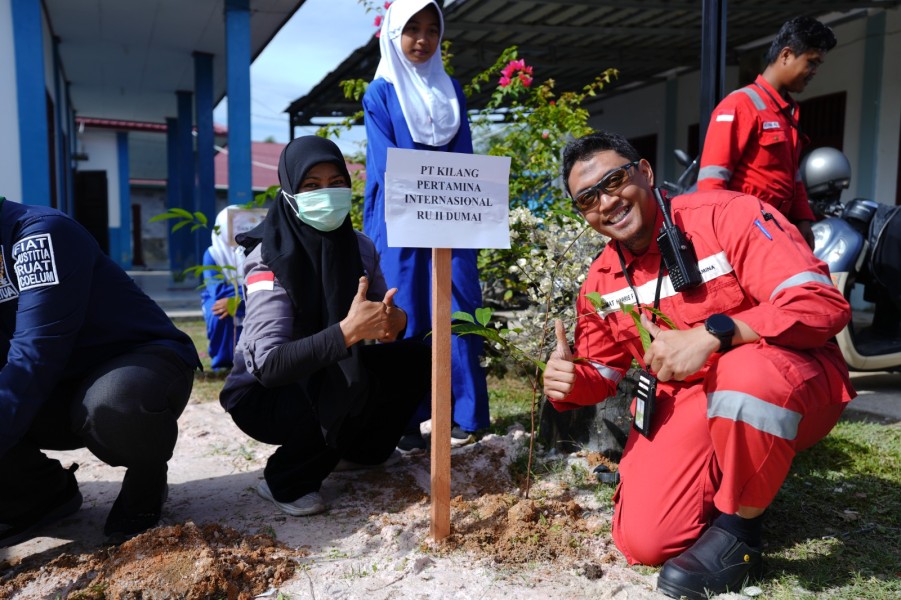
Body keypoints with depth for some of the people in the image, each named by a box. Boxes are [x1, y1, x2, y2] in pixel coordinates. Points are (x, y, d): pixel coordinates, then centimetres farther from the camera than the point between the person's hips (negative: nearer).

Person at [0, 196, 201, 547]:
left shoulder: (39, 231, -19)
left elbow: (35, 356, -28)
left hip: (145, 360, -7)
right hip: (65, 386, 7)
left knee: (110, 407, -40)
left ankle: (145, 485, -5)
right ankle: (42, 495, 10)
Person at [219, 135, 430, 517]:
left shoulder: (359, 247, -7)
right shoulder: (269, 258, -25)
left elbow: (383, 313, 1)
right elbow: (269, 364, -34)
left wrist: (394, 320, -24)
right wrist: (349, 330, -44)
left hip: (328, 381, 6)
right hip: (263, 393, -6)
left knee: (414, 358, -11)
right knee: (353, 380, -33)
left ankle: (358, 448, 13)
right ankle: (285, 481, -8)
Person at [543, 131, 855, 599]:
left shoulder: (727, 214, -16)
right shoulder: (600, 284, 2)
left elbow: (824, 303, -24)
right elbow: (600, 370, 13)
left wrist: (711, 335, -37)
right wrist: (571, 381, -12)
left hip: (794, 388, -3)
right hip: (686, 403, 4)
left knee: (748, 370, -40)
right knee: (643, 542, -13)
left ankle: (738, 527, -12)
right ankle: (720, 480, 20)